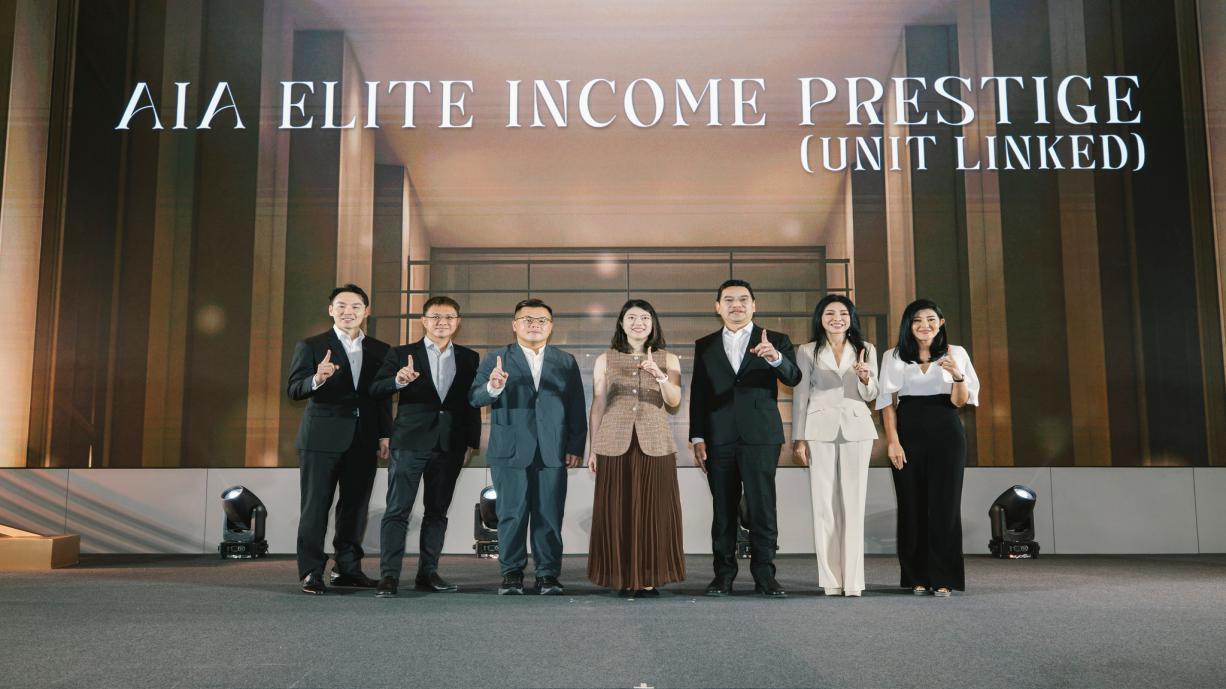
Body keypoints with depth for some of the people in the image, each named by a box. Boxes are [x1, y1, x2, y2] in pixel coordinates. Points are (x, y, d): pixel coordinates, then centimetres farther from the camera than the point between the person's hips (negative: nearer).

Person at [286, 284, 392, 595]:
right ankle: (311, 572, 3)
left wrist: (385, 435, 4)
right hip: (322, 438, -3)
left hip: (364, 439, 4)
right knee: (316, 505, -1)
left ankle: (348, 568, 17)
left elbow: (384, 396, 12)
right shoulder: (311, 346, 2)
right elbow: (294, 389, -6)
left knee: (356, 505, 7)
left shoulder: (380, 350, 12)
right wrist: (317, 379, -26)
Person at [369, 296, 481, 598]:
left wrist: (472, 443, 5)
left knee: (437, 512, 8)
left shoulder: (469, 358, 12)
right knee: (398, 510, -5)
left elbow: (473, 403, 11)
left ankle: (428, 573, 14)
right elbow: (375, 389, -5)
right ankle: (389, 575, -4)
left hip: (450, 445, 3)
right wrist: (398, 380, -26)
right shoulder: (401, 354, 5)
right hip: (410, 442, -3)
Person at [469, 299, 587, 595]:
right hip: (510, 451, -1)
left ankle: (548, 574, 9)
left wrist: (576, 447, 1)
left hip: (552, 453, 1)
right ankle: (512, 573, 10)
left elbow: (577, 408, 10)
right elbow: (475, 398, -4)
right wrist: (493, 388, -26)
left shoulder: (566, 362, 13)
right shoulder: (495, 359, 7)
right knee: (511, 514, 0)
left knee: (549, 515, 1)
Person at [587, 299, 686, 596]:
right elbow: (597, 406, 9)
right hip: (615, 445, 0)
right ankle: (624, 579, 8)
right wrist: (593, 449, 6)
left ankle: (649, 579, 6)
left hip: (654, 446, 0)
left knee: (653, 513, -1)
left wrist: (659, 375, -21)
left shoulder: (668, 360, 8)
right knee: (617, 513, 0)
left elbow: (674, 401, -4)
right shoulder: (605, 360, 9)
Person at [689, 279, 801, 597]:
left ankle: (764, 575, 3)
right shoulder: (705, 346, 12)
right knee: (723, 509, 5)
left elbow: (793, 378, -8)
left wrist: (775, 358, -28)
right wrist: (698, 438, 1)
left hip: (761, 437, -2)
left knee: (763, 508, -4)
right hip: (719, 439, 2)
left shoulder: (775, 341, 7)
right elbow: (697, 394, 9)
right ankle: (724, 575, 11)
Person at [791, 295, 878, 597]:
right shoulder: (807, 352, 8)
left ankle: (853, 579, 3)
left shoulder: (866, 350, 12)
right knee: (824, 504, -2)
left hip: (856, 428, 1)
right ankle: (831, 579, 2)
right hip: (820, 430, -1)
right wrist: (799, 438, -1)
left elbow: (870, 395, 9)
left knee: (854, 504, -1)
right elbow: (800, 396, 6)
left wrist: (865, 377, -13)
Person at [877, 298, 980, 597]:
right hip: (908, 434, 0)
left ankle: (943, 578, 4)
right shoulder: (893, 357, 6)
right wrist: (893, 441, -7)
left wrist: (958, 376, -19)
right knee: (912, 505, 1)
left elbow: (959, 401, 2)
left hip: (946, 434, 0)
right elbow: (888, 402, 4)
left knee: (944, 504, -2)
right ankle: (917, 577, 10)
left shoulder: (955, 354, 6)